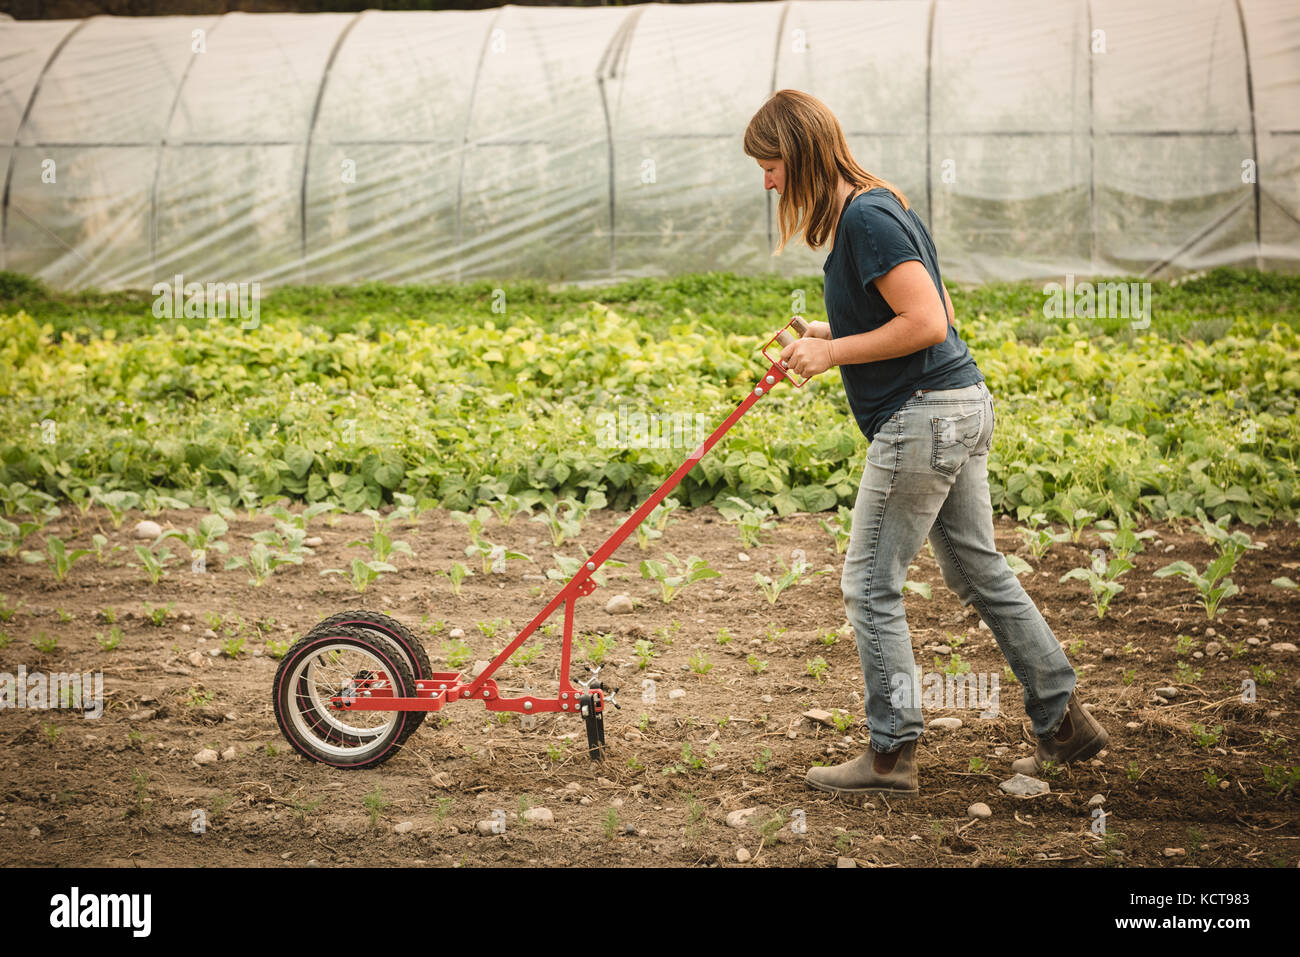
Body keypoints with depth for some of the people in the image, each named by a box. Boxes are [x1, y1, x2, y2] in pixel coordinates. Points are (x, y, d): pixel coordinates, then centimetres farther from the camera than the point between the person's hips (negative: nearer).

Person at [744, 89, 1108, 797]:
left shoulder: (864, 218, -16)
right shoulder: (879, 207, 15)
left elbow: (927, 323, -22)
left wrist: (835, 353, -14)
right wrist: (835, 336, 14)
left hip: (922, 419, -11)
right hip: (963, 405, 11)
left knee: (870, 585, -2)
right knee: (978, 573, 17)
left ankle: (892, 754, 5)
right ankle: (1064, 721, 24)